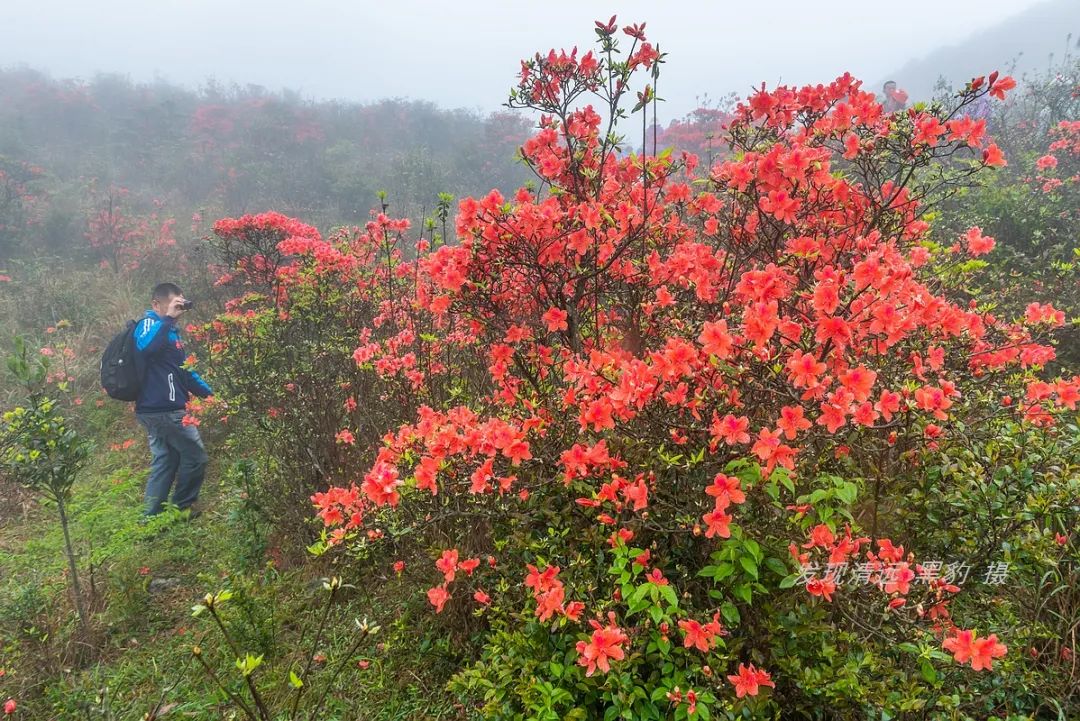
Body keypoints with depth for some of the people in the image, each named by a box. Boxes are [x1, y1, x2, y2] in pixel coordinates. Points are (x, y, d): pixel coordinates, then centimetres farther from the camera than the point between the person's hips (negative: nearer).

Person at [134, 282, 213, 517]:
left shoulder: (170, 330, 17)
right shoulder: (149, 324, -11)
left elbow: (183, 371, 23)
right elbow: (145, 347, -38)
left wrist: (209, 394, 18)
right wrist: (168, 319, -32)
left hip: (158, 410, 10)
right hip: (163, 409, -10)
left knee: (165, 461, 14)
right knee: (196, 458, 1)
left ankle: (152, 515, 19)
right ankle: (181, 509, 12)